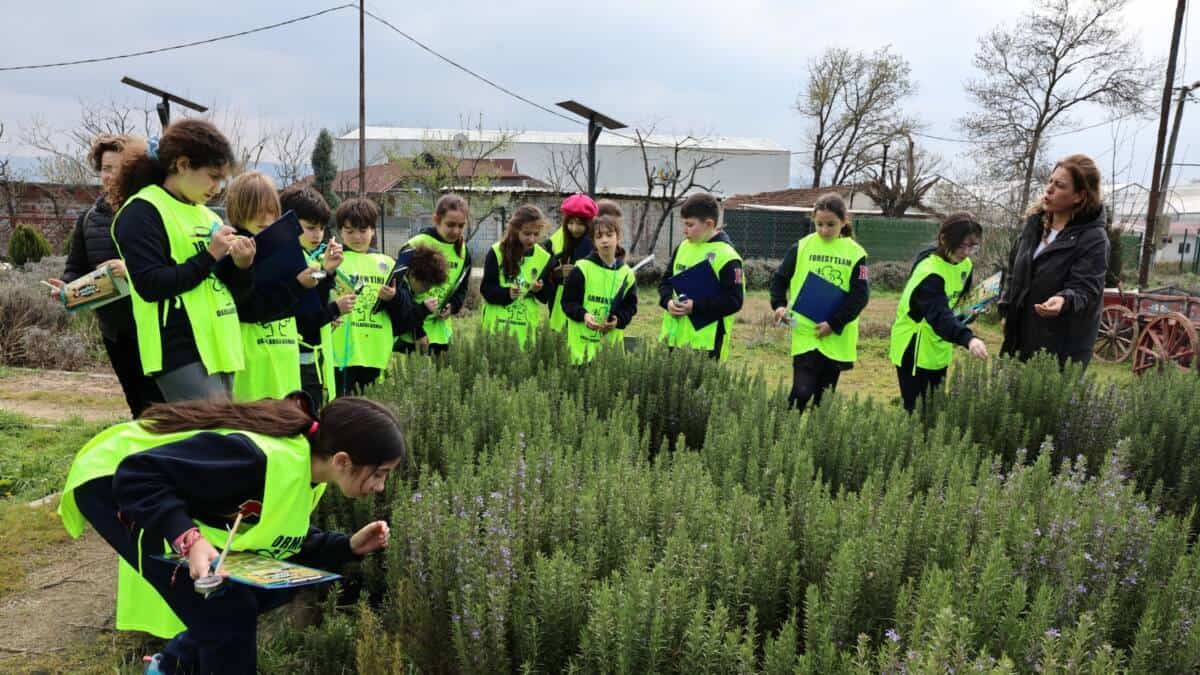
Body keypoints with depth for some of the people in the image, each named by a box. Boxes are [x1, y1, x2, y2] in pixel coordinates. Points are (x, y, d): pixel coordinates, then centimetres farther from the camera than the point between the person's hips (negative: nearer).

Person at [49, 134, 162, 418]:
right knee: (137, 405, 16)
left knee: (157, 404, -5)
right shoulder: (89, 218, 11)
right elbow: (76, 267, 16)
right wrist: (66, 286, -4)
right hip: (113, 326, 6)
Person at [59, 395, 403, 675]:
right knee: (226, 607, -17)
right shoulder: (264, 458, -36)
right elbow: (136, 475, -33)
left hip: (175, 494, 8)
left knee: (275, 585, 5)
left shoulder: (308, 465, -7)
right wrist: (189, 539, -43)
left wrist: (348, 546, -9)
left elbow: (283, 541, 5)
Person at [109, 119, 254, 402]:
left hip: (219, 350, 8)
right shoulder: (142, 212, -6)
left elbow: (235, 293, 18)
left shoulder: (206, 216, 17)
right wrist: (209, 256, -15)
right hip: (181, 354, -8)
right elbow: (150, 285, -17)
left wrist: (242, 266, -2)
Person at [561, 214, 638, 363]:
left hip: (612, 339, 3)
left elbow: (630, 306, 9)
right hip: (583, 340, -3)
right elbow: (568, 301, -3)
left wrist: (619, 320, -11)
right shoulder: (582, 268, -4)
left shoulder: (626, 273, 5)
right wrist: (583, 315, -21)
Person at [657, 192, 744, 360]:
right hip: (675, 336, 7)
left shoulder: (727, 257, -11)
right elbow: (665, 281, 19)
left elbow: (734, 300, -14)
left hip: (706, 341, -7)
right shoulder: (683, 247, 10)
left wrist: (695, 306, -19)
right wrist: (668, 301, -3)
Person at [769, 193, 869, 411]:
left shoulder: (856, 253, -1)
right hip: (805, 332, -1)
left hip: (837, 338, 1)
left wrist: (834, 324, -13)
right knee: (802, 392, -11)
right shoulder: (801, 247, 0)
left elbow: (860, 295, -5)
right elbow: (780, 278, 9)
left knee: (824, 397, 12)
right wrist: (779, 305, -8)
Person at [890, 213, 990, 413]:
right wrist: (968, 339, -55)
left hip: (938, 351, 8)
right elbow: (939, 315, -40)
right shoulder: (929, 272, -26)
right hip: (914, 352, -8)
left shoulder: (964, 265, 0)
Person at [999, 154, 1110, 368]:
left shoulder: (1094, 239, -14)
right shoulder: (1035, 222, 7)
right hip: (1022, 331, 6)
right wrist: (1006, 310, 13)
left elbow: (1084, 288, -20)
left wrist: (1064, 300, -42)